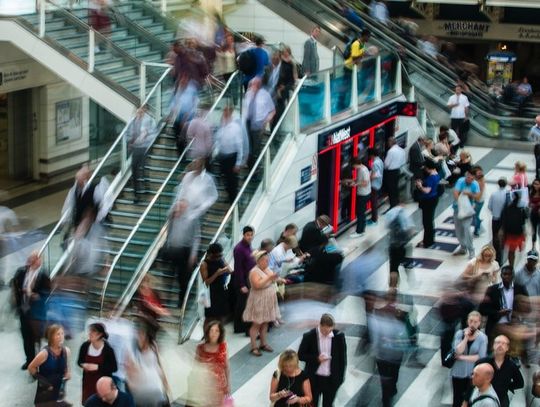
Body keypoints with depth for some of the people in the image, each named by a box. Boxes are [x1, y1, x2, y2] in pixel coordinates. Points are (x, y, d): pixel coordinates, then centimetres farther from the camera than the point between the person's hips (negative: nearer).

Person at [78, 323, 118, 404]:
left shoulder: (107, 349, -18)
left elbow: (114, 368, -13)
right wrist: (84, 365, -14)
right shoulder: (85, 346, -6)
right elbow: (79, 361, 10)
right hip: (88, 381, 4)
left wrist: (97, 367, -22)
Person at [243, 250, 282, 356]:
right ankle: (254, 347, 1)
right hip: (258, 302, -8)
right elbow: (257, 285, -30)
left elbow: (272, 280, 20)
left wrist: (278, 279, 1)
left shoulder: (267, 269, 8)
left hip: (268, 301, 8)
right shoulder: (254, 272, -18)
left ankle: (263, 344, 24)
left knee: (265, 323, 14)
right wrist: (269, 278, -31)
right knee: (256, 324, -3)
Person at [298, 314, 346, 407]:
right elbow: (300, 355, -5)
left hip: (331, 379, 1)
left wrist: (341, 377, 1)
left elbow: (342, 357, 1)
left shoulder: (339, 336, -9)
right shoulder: (309, 336, -14)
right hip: (314, 378, -1)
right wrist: (316, 359, -20)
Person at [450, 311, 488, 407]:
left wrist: (462, 357, -14)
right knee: (457, 399, 13)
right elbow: (458, 351, -17)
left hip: (473, 374, -1)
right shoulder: (460, 333, -5)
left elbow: (481, 357, -16)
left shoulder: (482, 337, -9)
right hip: (458, 373, 1)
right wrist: (466, 337, -20)